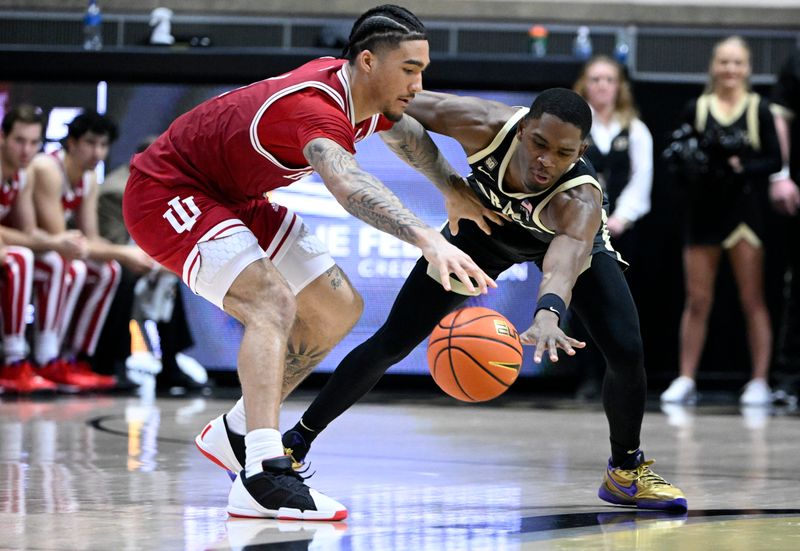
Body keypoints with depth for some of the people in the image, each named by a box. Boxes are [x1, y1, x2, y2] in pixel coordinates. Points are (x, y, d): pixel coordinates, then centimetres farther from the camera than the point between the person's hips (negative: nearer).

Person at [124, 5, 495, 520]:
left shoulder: (369, 96, -6)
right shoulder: (317, 106, -36)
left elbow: (407, 131, 21)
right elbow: (347, 184, -58)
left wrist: (455, 190, 18)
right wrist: (429, 239, -70)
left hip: (235, 199, 10)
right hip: (168, 193, -10)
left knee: (338, 309, 11)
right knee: (273, 301, -31)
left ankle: (235, 434, 23)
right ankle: (263, 478, -41)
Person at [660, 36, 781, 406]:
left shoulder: (759, 110, 1)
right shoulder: (696, 109, 6)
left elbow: (774, 161, -2)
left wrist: (744, 168, -18)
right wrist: (694, 168, -14)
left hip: (745, 210, -2)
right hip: (703, 211, 2)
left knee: (752, 301, 0)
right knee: (697, 301, 6)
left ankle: (760, 382, 3)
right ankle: (686, 380, 10)